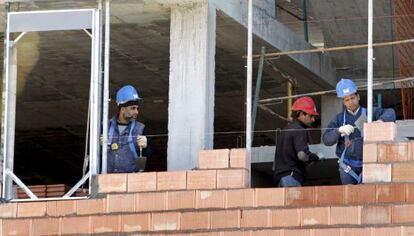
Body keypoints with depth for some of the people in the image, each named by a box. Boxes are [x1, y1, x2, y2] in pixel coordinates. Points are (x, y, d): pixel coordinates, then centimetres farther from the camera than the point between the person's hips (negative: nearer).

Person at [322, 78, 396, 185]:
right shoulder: (339, 119, 5)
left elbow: (390, 113, -14)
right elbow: (327, 140, -5)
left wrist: (381, 121, -38)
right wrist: (340, 130, -25)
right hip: (348, 166, 1)